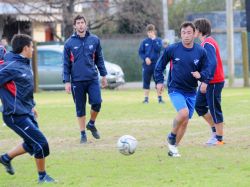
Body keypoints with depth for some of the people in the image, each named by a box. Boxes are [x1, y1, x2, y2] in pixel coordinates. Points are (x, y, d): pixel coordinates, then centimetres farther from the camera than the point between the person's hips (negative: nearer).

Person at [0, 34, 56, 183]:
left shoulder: (25, 65, 9)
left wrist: (31, 106, 24)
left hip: (27, 113, 9)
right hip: (16, 115, -9)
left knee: (32, 144, 19)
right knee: (41, 144, -7)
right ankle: (42, 176, 10)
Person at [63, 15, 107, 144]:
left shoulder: (94, 40, 4)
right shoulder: (69, 43, 1)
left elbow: (99, 59, 13)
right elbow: (66, 64, 3)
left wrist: (104, 75, 11)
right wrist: (67, 81, -2)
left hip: (92, 79, 1)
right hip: (77, 81, -1)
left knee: (97, 102, -13)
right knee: (80, 108, 3)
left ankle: (91, 124, 14)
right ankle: (83, 133, 16)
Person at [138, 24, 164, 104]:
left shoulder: (158, 40, 4)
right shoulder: (144, 42, 5)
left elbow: (158, 49, -13)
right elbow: (140, 52, 5)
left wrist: (154, 40, -14)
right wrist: (145, 58, -10)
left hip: (156, 64, -1)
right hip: (147, 64, 1)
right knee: (146, 82, 4)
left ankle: (160, 98, 7)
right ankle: (146, 98, 12)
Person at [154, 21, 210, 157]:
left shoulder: (201, 52, -2)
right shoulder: (172, 49, -6)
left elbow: (206, 71, 5)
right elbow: (160, 65, 8)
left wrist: (200, 75, -17)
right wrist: (159, 81, 1)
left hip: (191, 92, 4)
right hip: (175, 89, -3)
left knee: (185, 122, 6)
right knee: (183, 113, -26)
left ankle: (173, 147, 23)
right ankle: (171, 136, -1)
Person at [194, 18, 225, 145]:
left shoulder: (208, 44, -18)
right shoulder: (205, 43, 13)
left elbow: (213, 63, -26)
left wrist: (205, 81, -28)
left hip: (214, 82, -10)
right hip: (208, 82, 10)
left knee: (214, 109, -3)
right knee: (199, 105, 13)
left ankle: (219, 138, 5)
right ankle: (215, 130, 20)